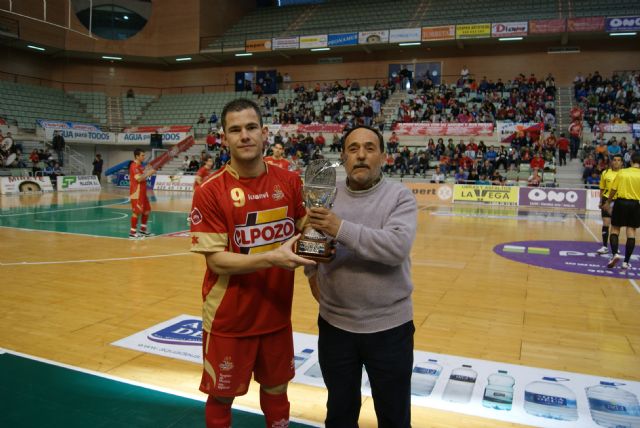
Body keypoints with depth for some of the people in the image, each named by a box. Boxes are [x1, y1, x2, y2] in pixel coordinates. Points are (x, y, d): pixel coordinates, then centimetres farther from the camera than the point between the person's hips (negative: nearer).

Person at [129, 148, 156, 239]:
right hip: (136, 192, -10)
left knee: (147, 210, 15)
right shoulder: (134, 166, -15)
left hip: (142, 192, 10)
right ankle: (132, 233, -2)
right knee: (136, 212, -8)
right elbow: (138, 178, -26)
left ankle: (143, 230, 23)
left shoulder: (140, 165, 15)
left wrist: (149, 172, 9)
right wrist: (149, 173, -19)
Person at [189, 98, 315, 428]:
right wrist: (271, 258, -29)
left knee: (276, 389, 22)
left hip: (277, 314, 4)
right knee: (222, 396, 16)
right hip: (229, 319, -3)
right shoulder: (210, 191, -15)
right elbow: (216, 260, -18)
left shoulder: (289, 181, -3)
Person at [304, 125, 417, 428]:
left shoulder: (400, 196, -10)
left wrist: (342, 229, -31)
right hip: (335, 323, 3)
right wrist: (312, 273, -6)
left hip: (389, 326, -2)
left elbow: (397, 247, -26)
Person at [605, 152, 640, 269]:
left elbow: (613, 189, 1)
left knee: (614, 229, 9)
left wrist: (608, 203, 13)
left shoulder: (622, 172, 0)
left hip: (621, 202, 0)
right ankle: (626, 261, 5)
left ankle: (615, 254, -13)